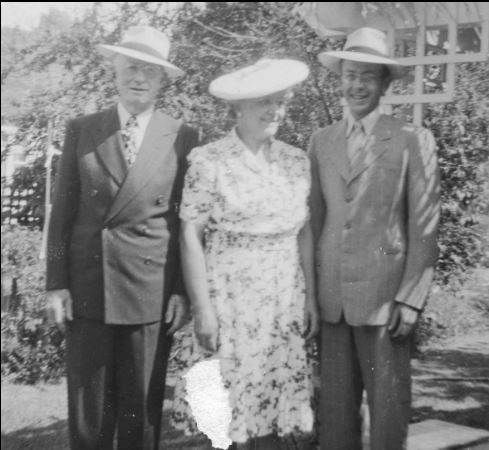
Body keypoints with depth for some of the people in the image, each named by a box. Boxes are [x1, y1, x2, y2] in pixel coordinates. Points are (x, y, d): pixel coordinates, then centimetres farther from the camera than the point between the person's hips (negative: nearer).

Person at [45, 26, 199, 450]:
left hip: (152, 291, -1)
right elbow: (62, 212, 5)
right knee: (87, 408, 8)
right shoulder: (81, 131, 6)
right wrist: (56, 283, 0)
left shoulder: (183, 138, 1)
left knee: (143, 409, 8)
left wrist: (182, 291, -1)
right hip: (87, 288, 1)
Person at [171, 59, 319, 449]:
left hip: (284, 301, 4)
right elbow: (190, 236, -8)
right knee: (230, 412, 1)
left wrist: (311, 299, 6)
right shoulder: (210, 162, -7)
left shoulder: (297, 161, 6)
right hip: (230, 298, -4)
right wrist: (202, 309, -11)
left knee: (273, 409, 8)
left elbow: (304, 233, 9)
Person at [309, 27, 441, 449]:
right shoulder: (321, 141, 9)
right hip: (331, 296, 4)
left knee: (388, 403, 5)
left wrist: (410, 299, -9)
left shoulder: (413, 141, -2)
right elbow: (316, 219, 11)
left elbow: (424, 228, -4)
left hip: (384, 295, -3)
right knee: (335, 404, 11)